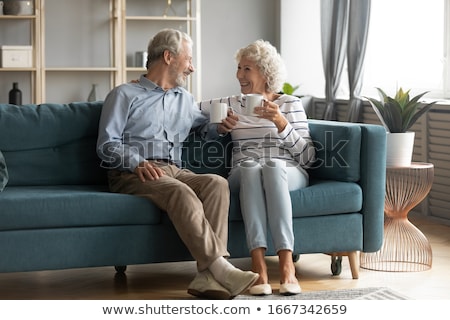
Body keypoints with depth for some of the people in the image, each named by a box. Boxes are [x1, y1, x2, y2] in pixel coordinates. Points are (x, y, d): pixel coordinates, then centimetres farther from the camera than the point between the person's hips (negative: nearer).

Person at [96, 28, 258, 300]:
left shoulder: (185, 99, 30)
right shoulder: (125, 95, 10)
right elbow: (107, 145, 0)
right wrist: (138, 163, -19)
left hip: (174, 171, 5)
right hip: (132, 173, -5)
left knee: (217, 183, -27)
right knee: (181, 192, -36)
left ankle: (207, 277, -40)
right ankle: (220, 268, -43)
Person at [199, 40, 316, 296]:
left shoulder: (291, 104, 12)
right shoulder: (232, 104, 18)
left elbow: (308, 158, 2)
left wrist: (281, 123, -10)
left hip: (288, 175, -1)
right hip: (244, 176, 1)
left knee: (273, 165, -38)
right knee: (250, 166, -36)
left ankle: (287, 264, -47)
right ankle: (258, 264, -47)